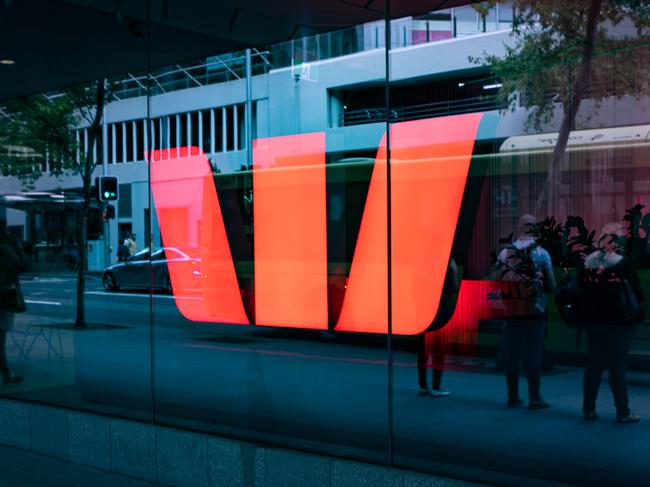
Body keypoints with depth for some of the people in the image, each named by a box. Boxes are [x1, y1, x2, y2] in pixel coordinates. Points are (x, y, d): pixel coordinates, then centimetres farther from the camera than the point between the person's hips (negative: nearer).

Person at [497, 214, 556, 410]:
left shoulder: (504, 253, 0)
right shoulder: (541, 253, -4)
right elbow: (551, 286, -2)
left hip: (511, 312, 2)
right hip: (534, 313, -2)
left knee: (511, 356, 9)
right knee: (533, 356, 3)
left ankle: (513, 397, 14)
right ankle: (535, 398, 5)